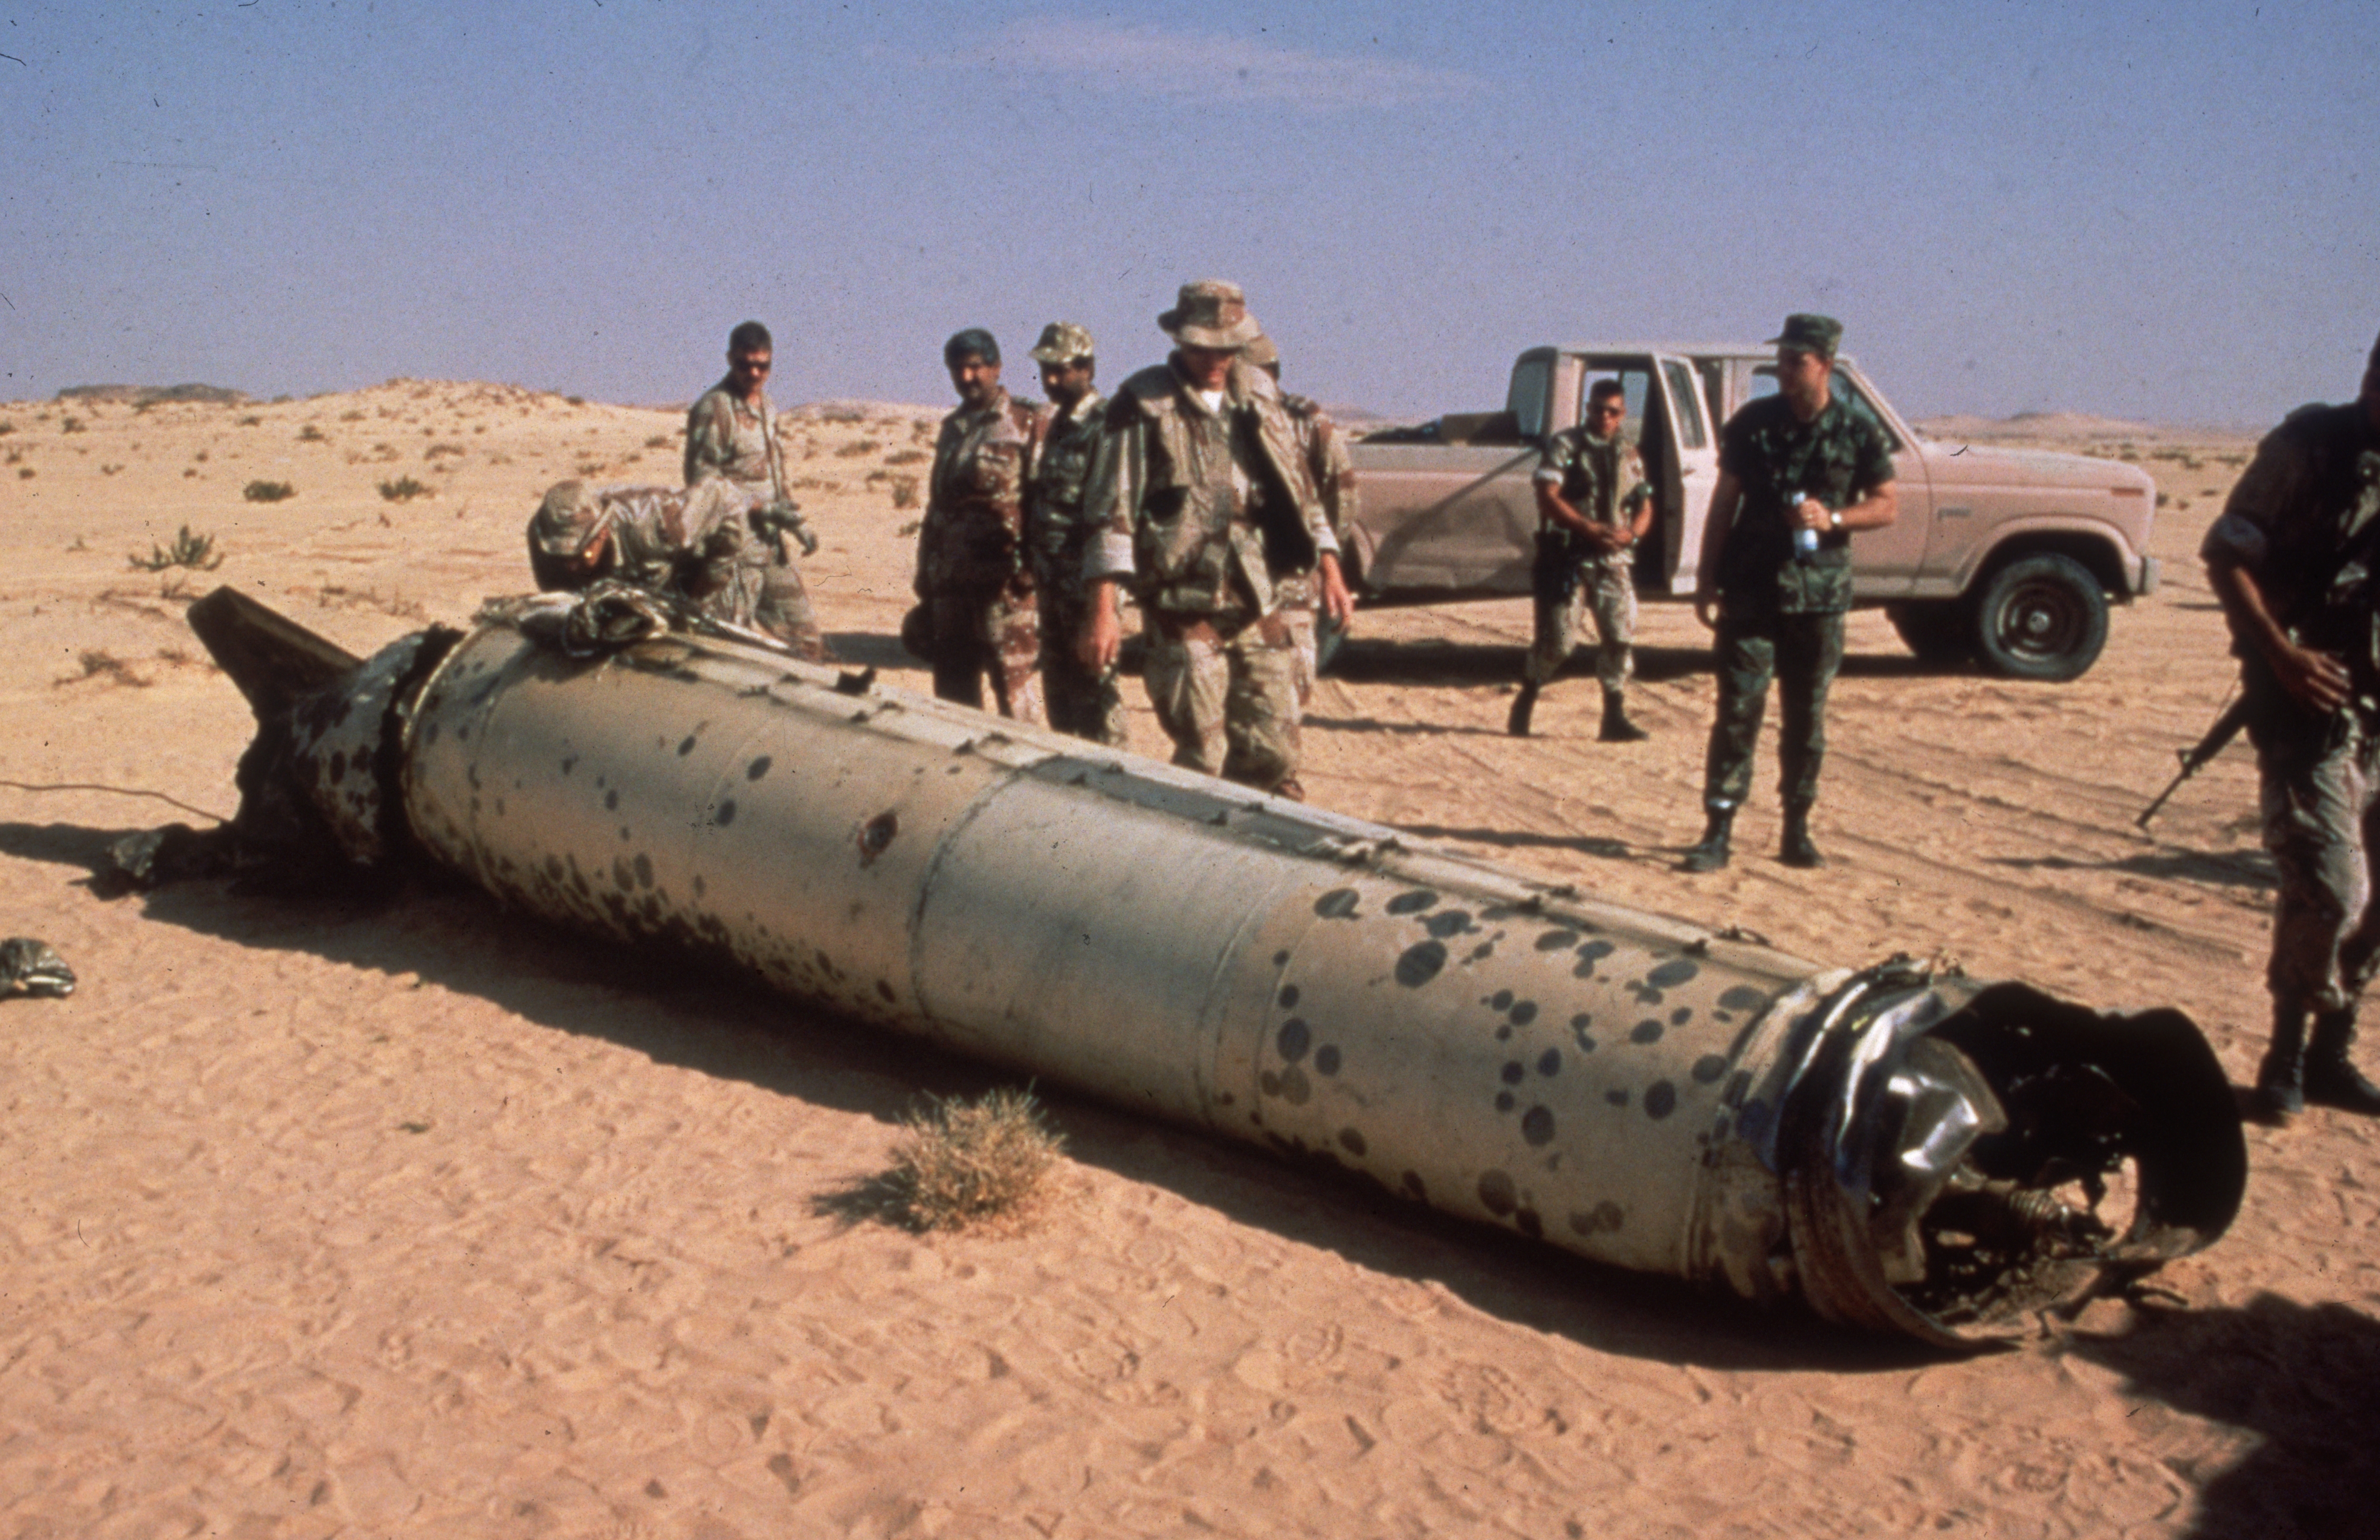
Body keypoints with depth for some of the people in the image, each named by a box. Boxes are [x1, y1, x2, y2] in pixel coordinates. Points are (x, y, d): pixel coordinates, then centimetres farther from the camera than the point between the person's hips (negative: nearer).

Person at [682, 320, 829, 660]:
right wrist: (765, 508, -19)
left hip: (771, 542, 8)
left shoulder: (765, 405, 14)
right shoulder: (713, 409, -11)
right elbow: (702, 481, -15)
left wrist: (796, 522, 11)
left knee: (805, 633, 10)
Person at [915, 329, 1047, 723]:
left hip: (1004, 582, -7)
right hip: (951, 584, 7)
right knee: (953, 696, 11)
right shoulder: (951, 428, 18)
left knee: (1016, 684, -6)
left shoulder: (1027, 424, -1)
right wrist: (925, 580, 16)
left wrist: (1031, 569, -16)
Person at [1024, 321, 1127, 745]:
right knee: (1058, 682, 15)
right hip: (1053, 578, 9)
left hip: (1086, 577, -9)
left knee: (1094, 681, -4)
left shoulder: (1104, 424, -12)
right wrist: (1032, 559, 14)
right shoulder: (1058, 424, 16)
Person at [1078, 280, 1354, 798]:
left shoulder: (1261, 394, 11)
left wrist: (1329, 567, 12)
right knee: (1202, 760, -1)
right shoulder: (1144, 403, -5)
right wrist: (1104, 609, -15)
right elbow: (1112, 511, -8)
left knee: (1274, 754, 6)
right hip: (1184, 607, -4)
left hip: (1258, 604, 5)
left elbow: (1298, 488, 19)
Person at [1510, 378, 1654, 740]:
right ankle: (1524, 703, 17)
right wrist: (1588, 528, -21)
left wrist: (1631, 533, -8)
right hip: (1568, 557, -4)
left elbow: (1645, 509, 15)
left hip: (1614, 560, 4)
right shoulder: (1565, 445, 0)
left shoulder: (1629, 455, 14)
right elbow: (1548, 498, -11)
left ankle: (1615, 718, 1)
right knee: (1558, 639, -4)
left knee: (1621, 636, -5)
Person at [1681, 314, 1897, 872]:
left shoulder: (1859, 433, 1)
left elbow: (1885, 506, 5)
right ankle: (1718, 831, -2)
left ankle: (1797, 831, 18)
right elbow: (1724, 501, 5)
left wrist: (1832, 518, -15)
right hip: (1751, 588, -1)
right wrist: (1707, 575, 2)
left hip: (1820, 593, 1)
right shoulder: (1753, 423, 2)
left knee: (1807, 717, 8)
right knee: (1738, 710, -5)